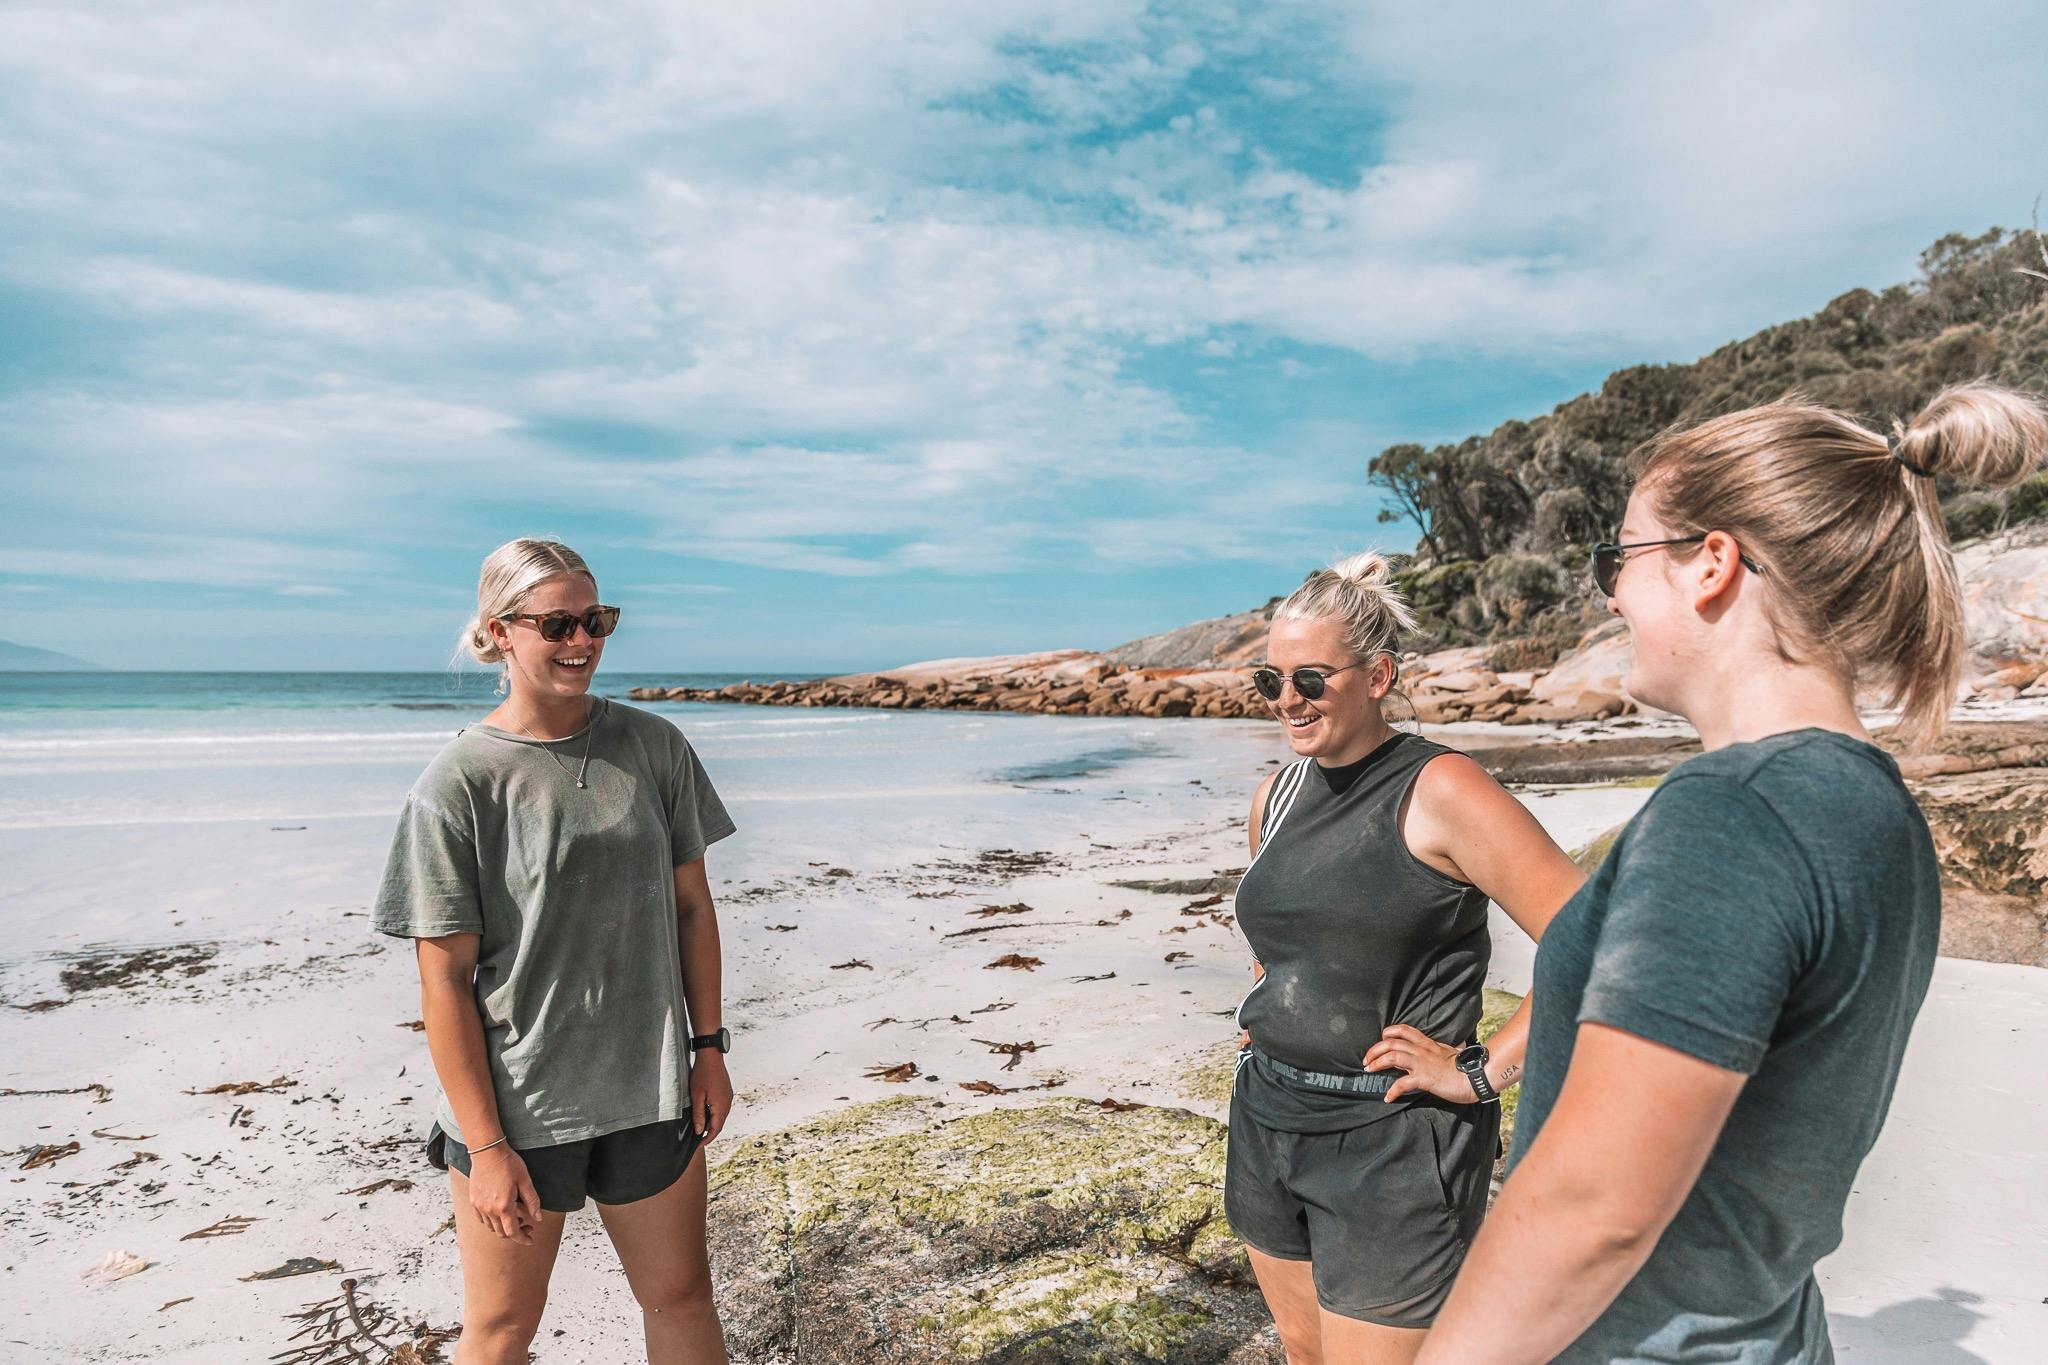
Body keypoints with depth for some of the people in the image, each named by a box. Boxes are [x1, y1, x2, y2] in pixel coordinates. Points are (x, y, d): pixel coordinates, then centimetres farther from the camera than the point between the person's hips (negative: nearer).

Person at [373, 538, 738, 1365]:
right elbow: (445, 980, -12)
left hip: (647, 1090, 3)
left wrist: (708, 1047, 4)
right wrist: (485, 1144, -11)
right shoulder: (457, 783, -12)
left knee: (681, 1297, 16)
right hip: (515, 1103, -3)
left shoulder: (653, 747, -2)